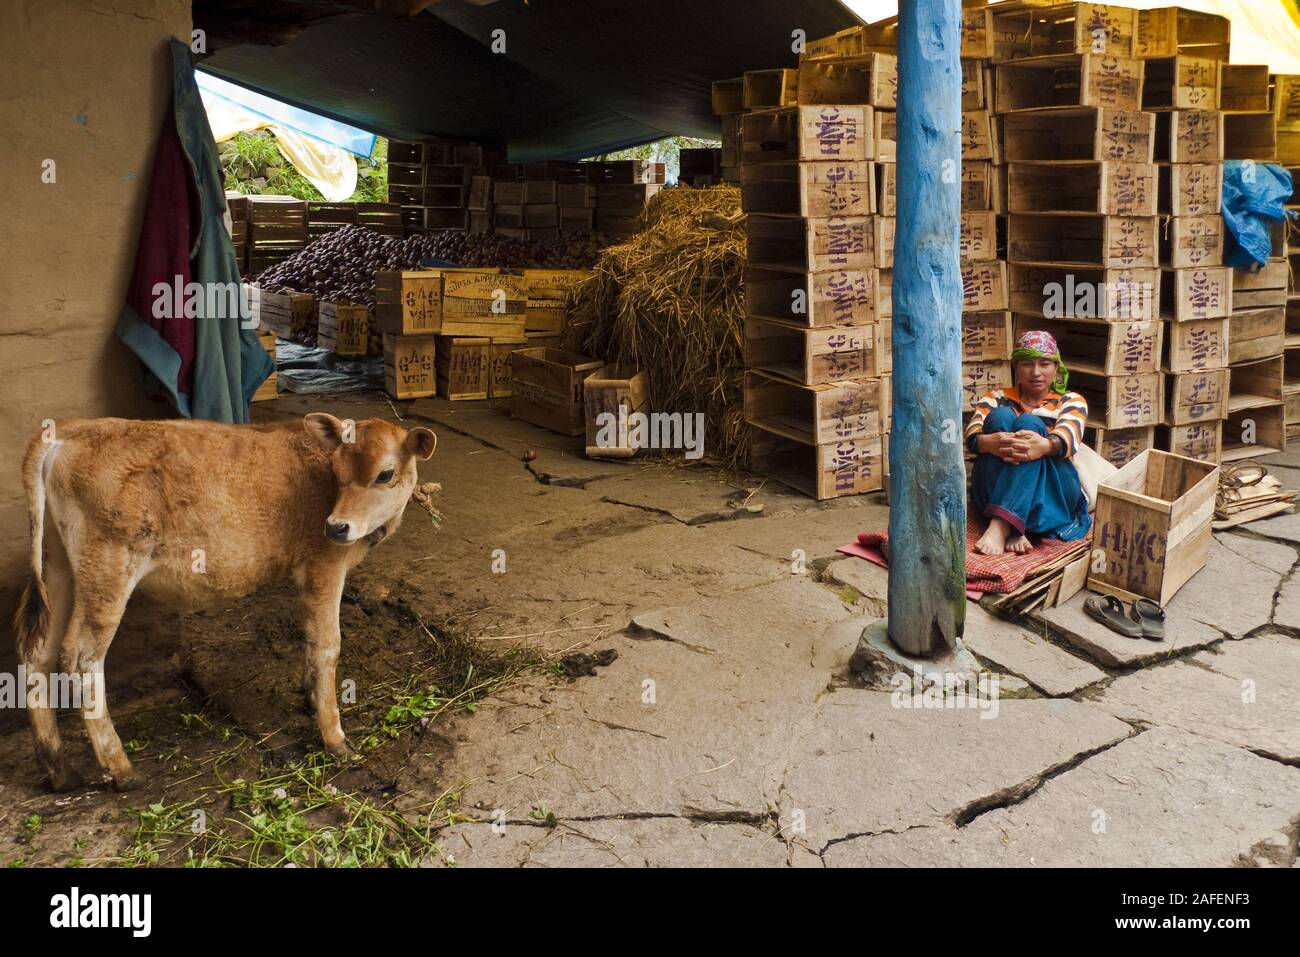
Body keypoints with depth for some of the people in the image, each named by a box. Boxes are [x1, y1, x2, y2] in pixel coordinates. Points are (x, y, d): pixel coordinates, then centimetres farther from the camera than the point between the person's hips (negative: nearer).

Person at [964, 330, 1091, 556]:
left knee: (1029, 423, -24)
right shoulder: (997, 398, 21)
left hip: (1051, 494, -1)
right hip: (994, 493, 1)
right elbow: (972, 435, -2)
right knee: (1001, 416, -21)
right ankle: (1012, 529, -39)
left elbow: (1068, 435, -7)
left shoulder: (1071, 401, 19)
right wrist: (989, 442, -29)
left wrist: (1045, 446, -33)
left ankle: (1000, 527, -45)